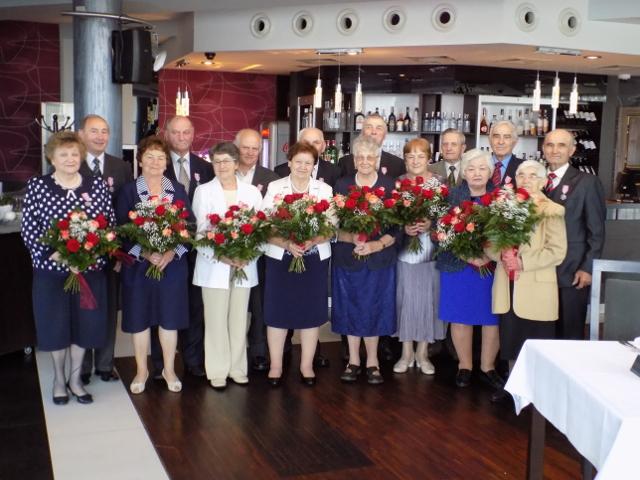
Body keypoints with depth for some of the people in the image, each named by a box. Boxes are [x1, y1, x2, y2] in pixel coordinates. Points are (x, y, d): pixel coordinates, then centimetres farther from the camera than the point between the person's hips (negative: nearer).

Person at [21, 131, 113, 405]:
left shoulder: (98, 186, 2)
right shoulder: (36, 186, -3)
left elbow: (110, 225, 1)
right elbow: (28, 230, -6)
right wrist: (55, 254, -18)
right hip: (51, 269, -1)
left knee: (84, 323, 10)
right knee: (56, 324, 9)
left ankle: (75, 378, 29)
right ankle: (58, 378, 29)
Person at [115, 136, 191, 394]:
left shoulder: (178, 190, 6)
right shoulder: (128, 191, 0)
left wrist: (172, 253, -14)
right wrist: (145, 253, -19)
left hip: (172, 264, 1)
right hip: (138, 265, -1)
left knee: (170, 317, 8)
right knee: (140, 317, 7)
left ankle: (169, 370, 23)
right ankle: (141, 370, 23)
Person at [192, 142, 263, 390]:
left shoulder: (252, 192, 8)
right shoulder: (203, 191, 4)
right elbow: (201, 230, -3)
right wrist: (221, 256, -16)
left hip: (245, 265, 2)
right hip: (214, 266, -2)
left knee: (239, 319, 8)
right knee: (216, 320, 1)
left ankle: (238, 368, 19)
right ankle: (217, 371, 11)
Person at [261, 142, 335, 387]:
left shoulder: (325, 190, 6)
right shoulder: (274, 188, 2)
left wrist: (313, 241, -20)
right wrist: (287, 244, -22)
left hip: (315, 259, 1)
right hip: (280, 258, -1)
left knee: (311, 310, 6)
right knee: (277, 310, 3)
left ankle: (307, 365, 19)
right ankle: (275, 365, 15)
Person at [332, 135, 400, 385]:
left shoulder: (390, 187, 0)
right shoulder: (342, 185, 3)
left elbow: (396, 227, -2)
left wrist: (376, 245, -17)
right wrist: (352, 238, -18)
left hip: (379, 259, -1)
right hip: (347, 257, 1)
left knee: (373, 308, 4)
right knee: (350, 308, 7)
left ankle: (372, 361, 18)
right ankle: (353, 360, 20)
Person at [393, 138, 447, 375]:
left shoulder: (439, 183, 1)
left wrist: (430, 224, -17)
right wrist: (403, 227, -15)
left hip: (431, 250, 0)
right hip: (404, 249, 1)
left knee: (428, 299, 4)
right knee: (405, 299, 5)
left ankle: (422, 353, 18)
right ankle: (407, 352, 18)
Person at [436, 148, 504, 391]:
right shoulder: (451, 196, 2)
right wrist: (467, 255, -16)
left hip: (493, 266, 1)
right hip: (459, 267, 0)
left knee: (493, 318, 5)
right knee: (460, 317, 6)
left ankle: (488, 367, 21)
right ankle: (464, 366, 22)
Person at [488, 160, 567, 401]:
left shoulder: (552, 211, -6)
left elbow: (557, 251, -13)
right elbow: (490, 241, 9)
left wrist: (523, 262, -18)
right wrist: (501, 255, -12)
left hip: (536, 287, -4)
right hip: (508, 286, 4)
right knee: (510, 337, 13)